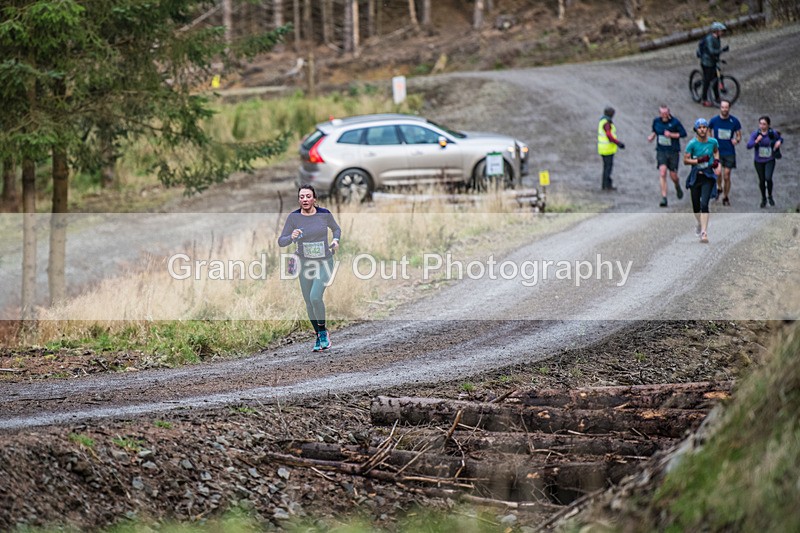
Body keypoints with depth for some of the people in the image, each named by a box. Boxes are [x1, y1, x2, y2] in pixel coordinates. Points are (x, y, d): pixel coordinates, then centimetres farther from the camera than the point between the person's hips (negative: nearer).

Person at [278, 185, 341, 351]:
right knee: (309, 303, 7)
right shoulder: (293, 217, -9)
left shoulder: (324, 214, -8)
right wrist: (291, 237, -27)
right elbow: (281, 241, -7)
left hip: (324, 263, -2)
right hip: (305, 263, 2)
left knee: (315, 297, -20)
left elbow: (336, 228, 12)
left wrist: (336, 240, -8)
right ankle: (318, 337, 26)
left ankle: (323, 331, 3)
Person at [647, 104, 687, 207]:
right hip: (661, 151, 2)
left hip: (673, 151, -2)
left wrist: (671, 135, -19)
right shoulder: (656, 121, 0)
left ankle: (678, 187, 42)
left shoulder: (675, 122, -12)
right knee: (662, 173, -15)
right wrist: (652, 136, -2)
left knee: (673, 176, 4)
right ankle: (664, 198, -13)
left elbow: (683, 133, -8)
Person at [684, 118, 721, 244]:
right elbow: (685, 160, -8)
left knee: (704, 204, -15)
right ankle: (700, 223, 41)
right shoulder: (692, 143, -9)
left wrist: (716, 160, 4)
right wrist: (699, 160, -20)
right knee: (696, 205, 10)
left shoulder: (713, 142, -1)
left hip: (708, 176, 0)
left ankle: (704, 233, -17)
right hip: (695, 176, 1)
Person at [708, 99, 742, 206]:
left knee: (726, 176, 2)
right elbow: (708, 131, 15)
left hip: (729, 152, 0)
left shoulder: (734, 121, -3)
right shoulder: (714, 120, -3)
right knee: (718, 172, -16)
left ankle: (726, 197, 19)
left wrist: (737, 140, -18)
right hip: (717, 151, 0)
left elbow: (739, 135, 5)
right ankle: (719, 188, 16)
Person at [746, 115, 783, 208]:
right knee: (762, 180, 12)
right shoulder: (755, 134, -10)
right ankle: (763, 199, 35)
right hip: (759, 161, 1)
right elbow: (749, 146, -19)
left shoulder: (773, 133, -9)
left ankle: (770, 196, 8)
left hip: (770, 160, -1)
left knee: (768, 178, -19)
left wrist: (779, 142, -12)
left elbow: (780, 139, 11)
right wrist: (756, 141, -36)